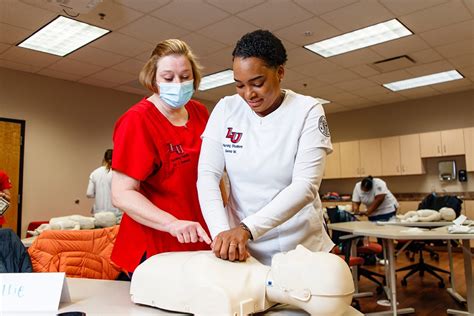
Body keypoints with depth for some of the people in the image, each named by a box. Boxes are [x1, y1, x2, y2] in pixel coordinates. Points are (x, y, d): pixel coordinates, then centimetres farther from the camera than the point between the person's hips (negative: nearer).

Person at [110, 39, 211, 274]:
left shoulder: (200, 113, 3)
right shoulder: (137, 120, -14)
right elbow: (122, 194, -20)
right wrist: (171, 223, -32)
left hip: (201, 242, 6)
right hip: (156, 247, -5)